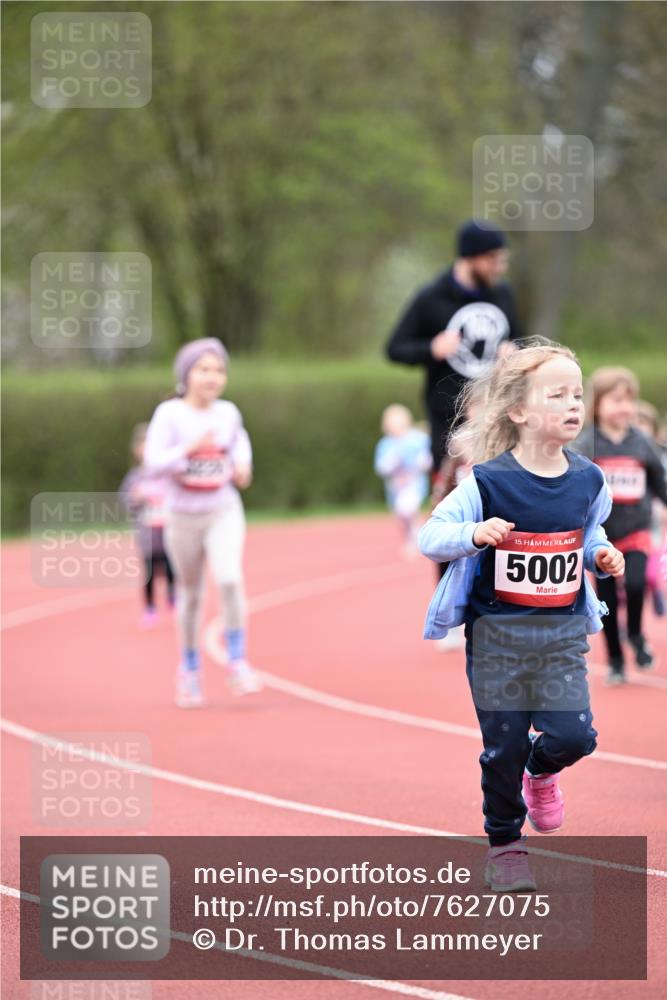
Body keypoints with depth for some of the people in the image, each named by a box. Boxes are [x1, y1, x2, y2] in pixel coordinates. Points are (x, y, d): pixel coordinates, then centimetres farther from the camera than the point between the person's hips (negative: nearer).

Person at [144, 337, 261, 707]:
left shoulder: (228, 412, 0)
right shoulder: (170, 413, -11)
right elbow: (154, 461, -19)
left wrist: (242, 463, 2)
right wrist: (189, 448, -32)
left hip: (224, 512, 1)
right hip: (183, 515, -1)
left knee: (230, 579, -20)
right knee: (191, 594, 10)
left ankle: (237, 662, -9)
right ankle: (190, 668, 29)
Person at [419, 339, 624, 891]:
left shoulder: (588, 480, -1)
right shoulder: (489, 482, -15)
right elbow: (431, 535, -11)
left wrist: (601, 554, -1)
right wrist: (474, 535, -29)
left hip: (564, 633, 3)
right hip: (497, 634, -3)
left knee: (573, 735, -8)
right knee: (505, 746, 3)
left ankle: (541, 770, 28)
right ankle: (505, 842, 24)